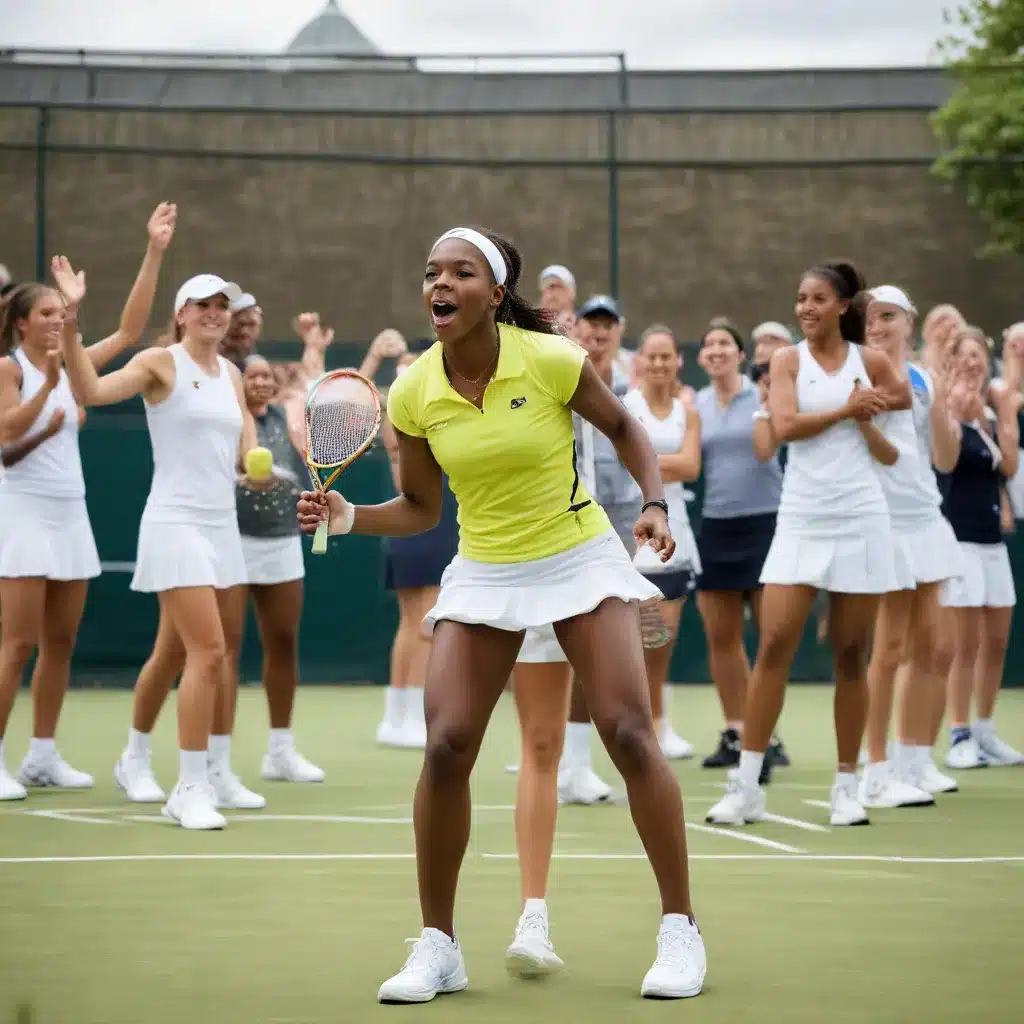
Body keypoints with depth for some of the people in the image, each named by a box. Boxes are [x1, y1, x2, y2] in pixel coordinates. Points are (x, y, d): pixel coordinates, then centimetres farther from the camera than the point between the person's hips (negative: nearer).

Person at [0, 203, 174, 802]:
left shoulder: (73, 367, 10)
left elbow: (130, 329, 5)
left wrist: (155, 253, 0)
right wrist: (48, 385, -31)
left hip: (69, 515, 7)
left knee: (61, 641, 7)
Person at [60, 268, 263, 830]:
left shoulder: (231, 373, 13)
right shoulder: (160, 363, -7)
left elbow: (244, 439, 19)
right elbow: (91, 390, -21)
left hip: (223, 525, 7)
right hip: (176, 524, -7)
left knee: (218, 655, 11)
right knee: (207, 652, -15)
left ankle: (218, 773, 22)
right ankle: (189, 789, -12)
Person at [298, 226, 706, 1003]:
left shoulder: (551, 360, -15)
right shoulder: (412, 394, -7)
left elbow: (622, 427, 3)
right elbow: (419, 510, 5)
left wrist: (656, 503, -10)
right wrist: (349, 517, -11)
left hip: (579, 558, -2)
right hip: (483, 575, 2)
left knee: (631, 735, -10)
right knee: (446, 747, -11)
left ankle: (680, 930, 3)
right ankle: (437, 947, 3)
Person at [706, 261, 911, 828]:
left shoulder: (870, 362, 6)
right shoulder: (788, 359, 4)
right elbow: (785, 425, -12)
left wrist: (867, 418, -6)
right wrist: (846, 408, -9)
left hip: (860, 520, 1)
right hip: (801, 520, 0)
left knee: (851, 656, 3)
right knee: (773, 646, -7)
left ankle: (847, 787, 11)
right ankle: (746, 786, -5)